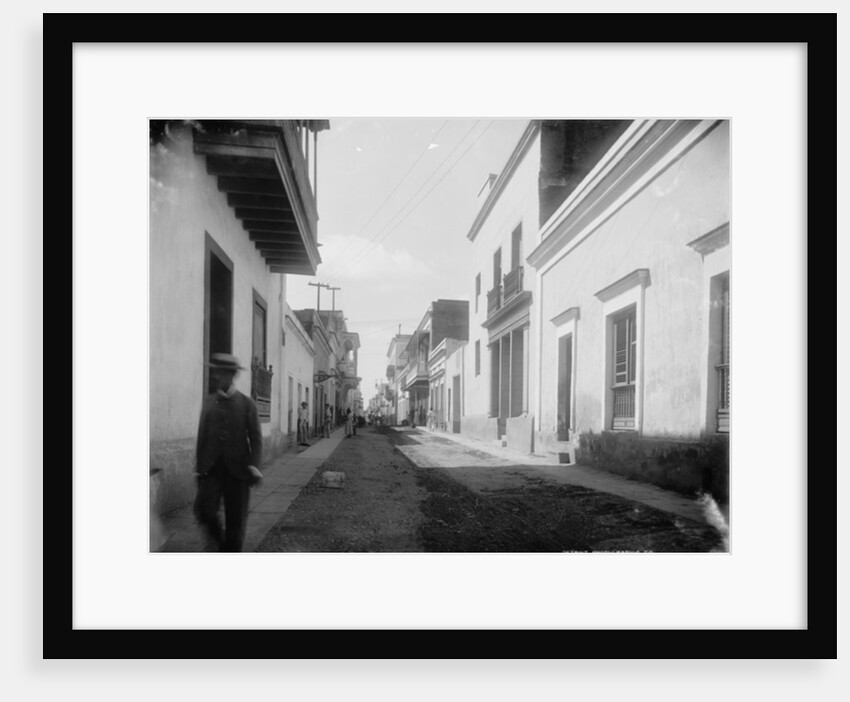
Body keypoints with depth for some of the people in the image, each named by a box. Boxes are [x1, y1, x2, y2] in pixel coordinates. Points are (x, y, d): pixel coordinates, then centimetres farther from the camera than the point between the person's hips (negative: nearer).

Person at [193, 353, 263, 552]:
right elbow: (202, 436, 10)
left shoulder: (247, 403, 0)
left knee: (236, 518, 2)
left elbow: (255, 438, -1)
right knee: (203, 508, -14)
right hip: (211, 467, 1)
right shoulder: (208, 401, 7)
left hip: (237, 468, -1)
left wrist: (254, 466, -14)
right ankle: (216, 541, 14)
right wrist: (199, 467, 8)